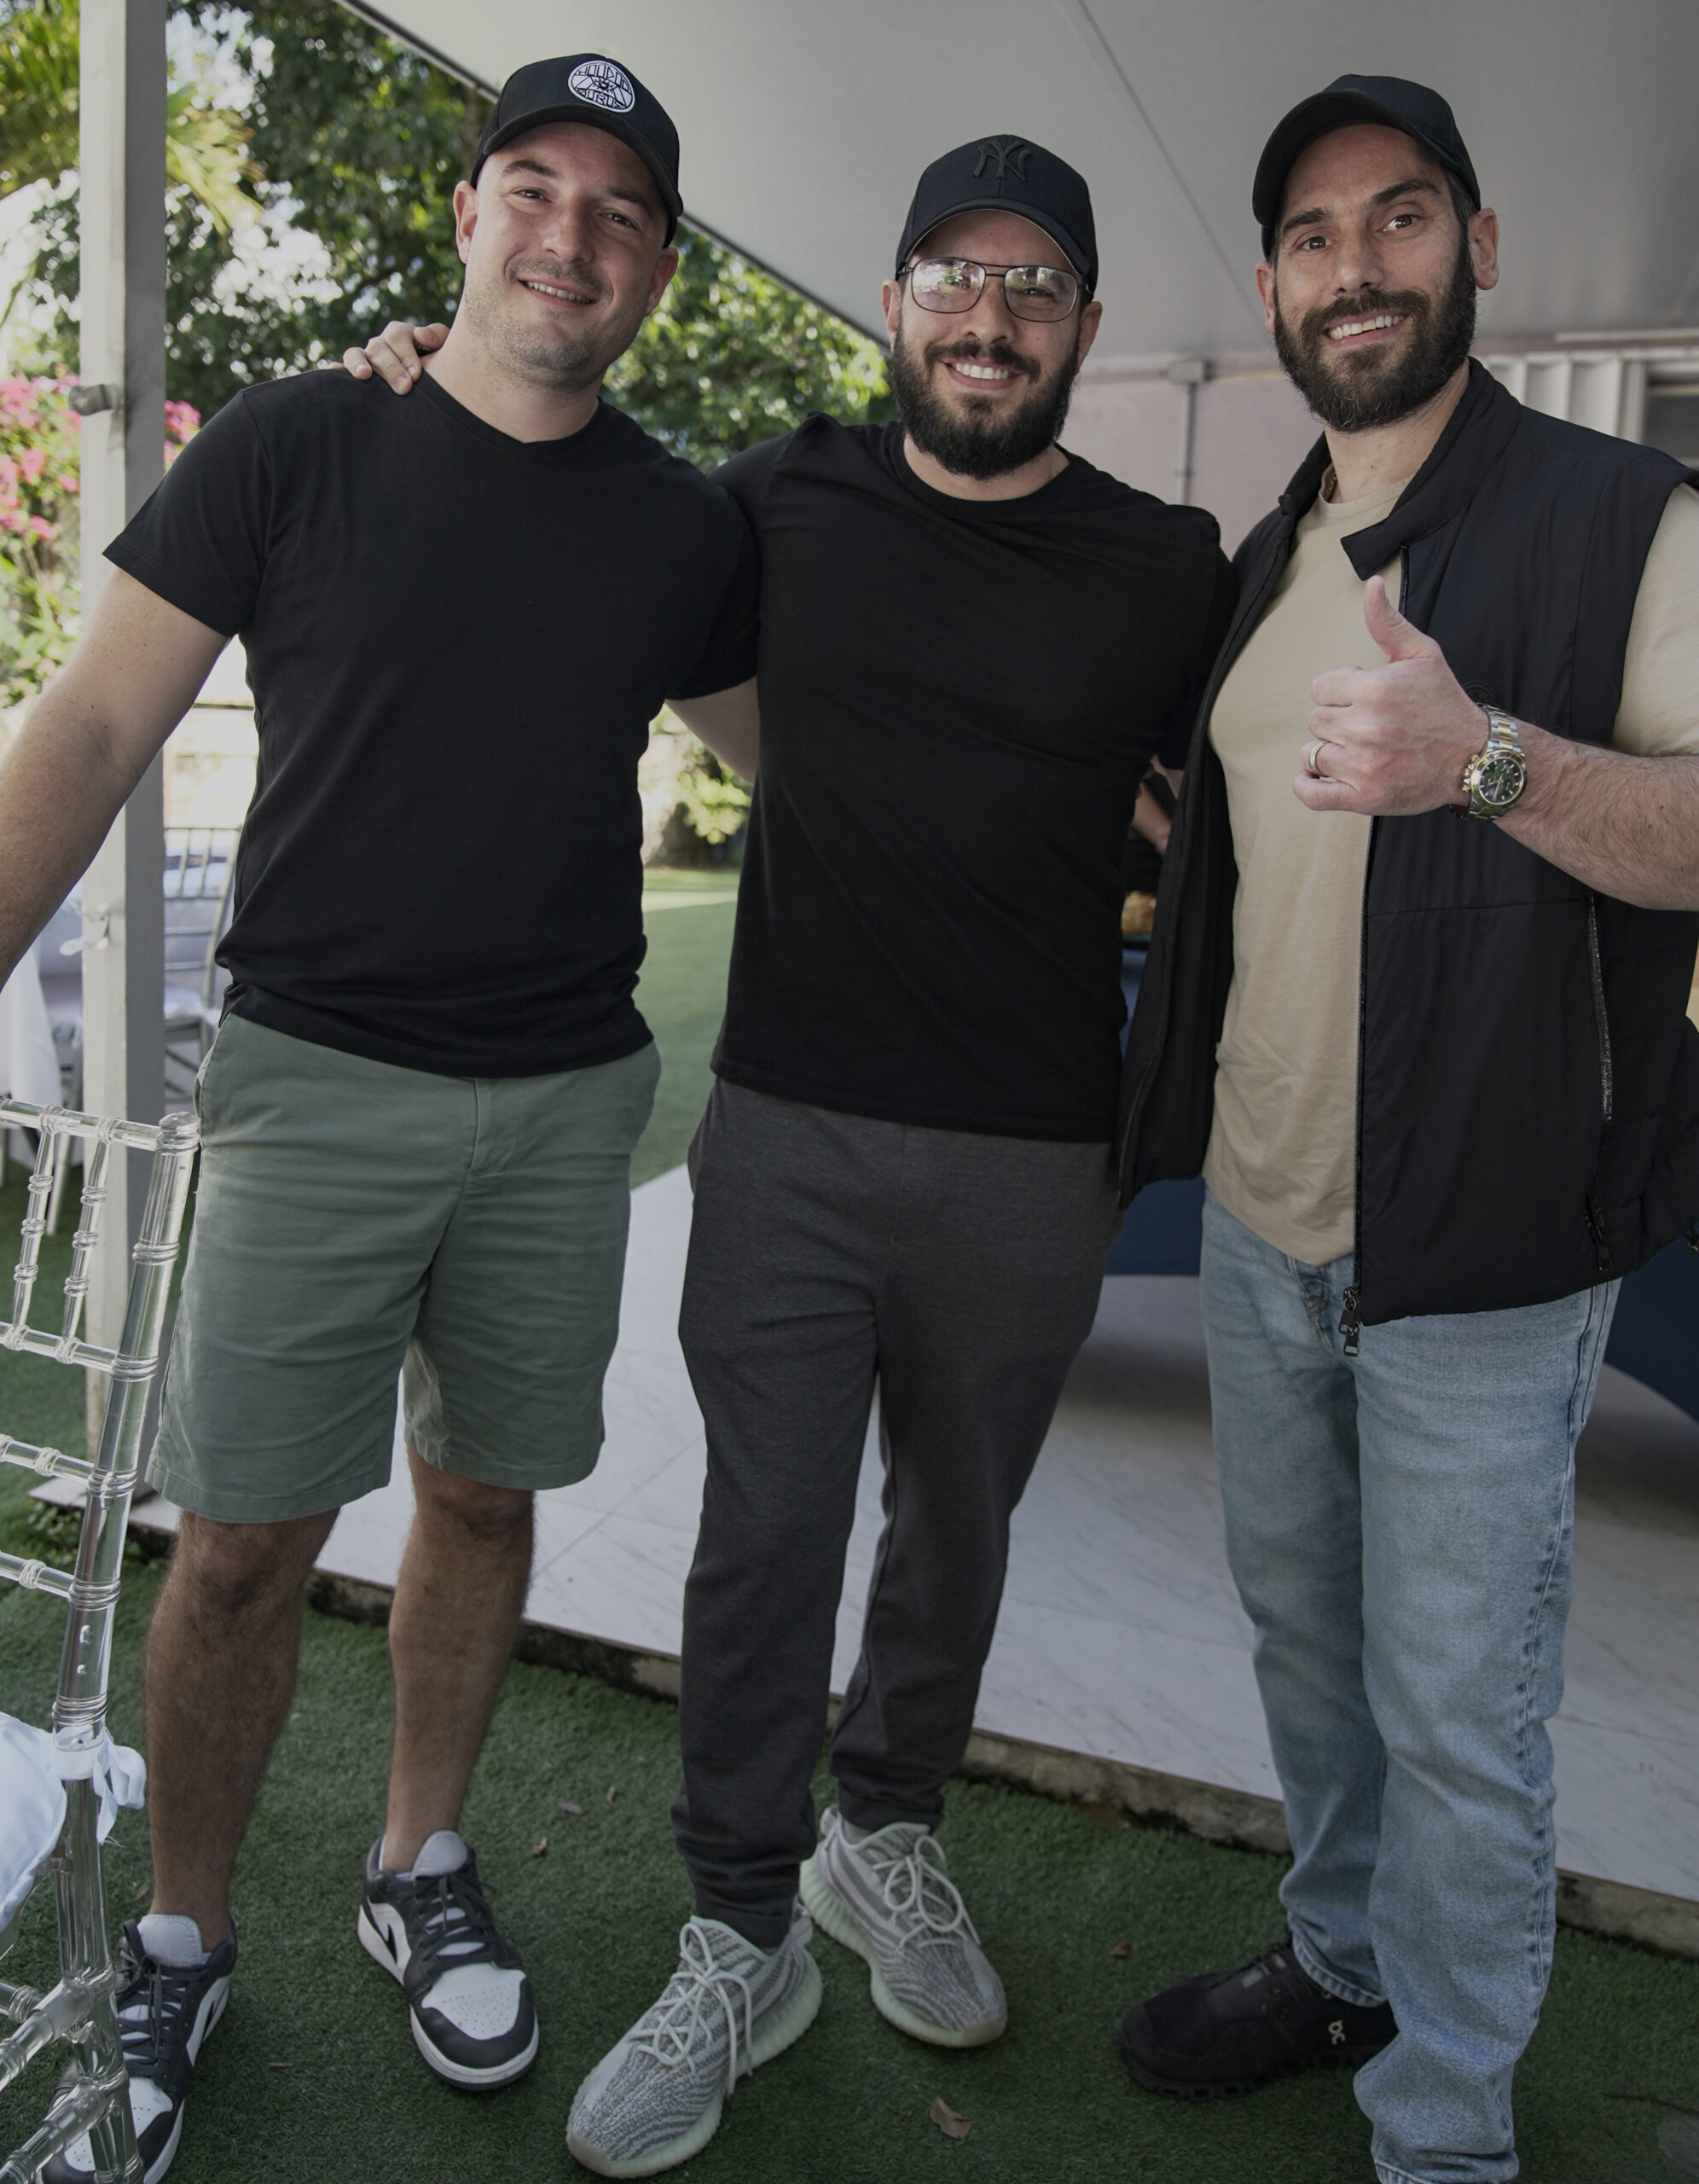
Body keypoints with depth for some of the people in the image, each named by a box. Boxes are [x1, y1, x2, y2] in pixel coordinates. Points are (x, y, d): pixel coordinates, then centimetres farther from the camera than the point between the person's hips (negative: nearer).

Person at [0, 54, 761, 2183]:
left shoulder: (689, 531, 7)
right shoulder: (293, 451, -2)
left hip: (568, 1095, 3)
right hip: (321, 1079, -2)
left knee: (483, 1496, 14)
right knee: (247, 1538, 2)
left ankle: (421, 1868, 36)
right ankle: (178, 1942, 26)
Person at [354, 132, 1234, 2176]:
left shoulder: (1165, 572, 1)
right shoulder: (785, 506, 3)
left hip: (1032, 1167, 1)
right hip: (789, 1137, 0)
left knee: (955, 1528, 16)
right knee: (763, 1538, 4)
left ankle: (884, 1836, 42)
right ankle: (742, 1946, 25)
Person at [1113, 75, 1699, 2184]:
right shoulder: (1262, 563, 12)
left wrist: (1490, 758, -34)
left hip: (1479, 1240, -6)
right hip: (1259, 1214, 7)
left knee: (1456, 1710, 4)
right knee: (1303, 1633, 20)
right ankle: (1340, 1962, 44)